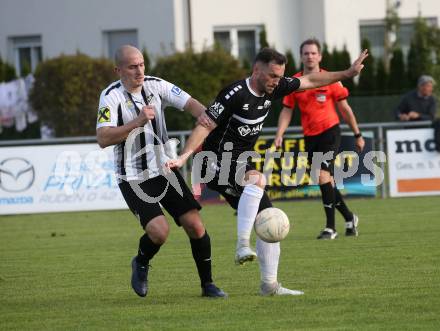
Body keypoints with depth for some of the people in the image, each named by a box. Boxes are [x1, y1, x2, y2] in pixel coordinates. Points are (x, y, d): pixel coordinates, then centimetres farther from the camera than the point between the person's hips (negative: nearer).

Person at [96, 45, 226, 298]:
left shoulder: (156, 86, -1)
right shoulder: (112, 96, -13)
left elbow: (190, 103, -8)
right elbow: (103, 139, -24)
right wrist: (138, 121, -32)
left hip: (165, 169, 4)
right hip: (133, 179, -4)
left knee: (195, 225, -5)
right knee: (159, 230, -21)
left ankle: (207, 284, 11)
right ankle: (141, 265, 13)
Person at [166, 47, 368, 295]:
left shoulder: (273, 89, 1)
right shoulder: (235, 95, -22)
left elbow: (310, 81, 15)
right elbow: (205, 126, -23)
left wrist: (347, 74, 16)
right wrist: (184, 157, -33)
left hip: (240, 165, 8)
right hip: (217, 164, -8)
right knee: (257, 179, -37)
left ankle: (270, 284, 12)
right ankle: (243, 246, -34)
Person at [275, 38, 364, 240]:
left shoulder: (330, 80, -5)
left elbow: (344, 108, 2)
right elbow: (287, 111, 7)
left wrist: (357, 135, 6)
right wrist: (279, 134, -7)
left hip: (329, 132, -5)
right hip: (310, 137, 5)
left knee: (323, 176, -18)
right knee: (326, 182, 10)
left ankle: (330, 227, -14)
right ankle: (349, 218, 30)